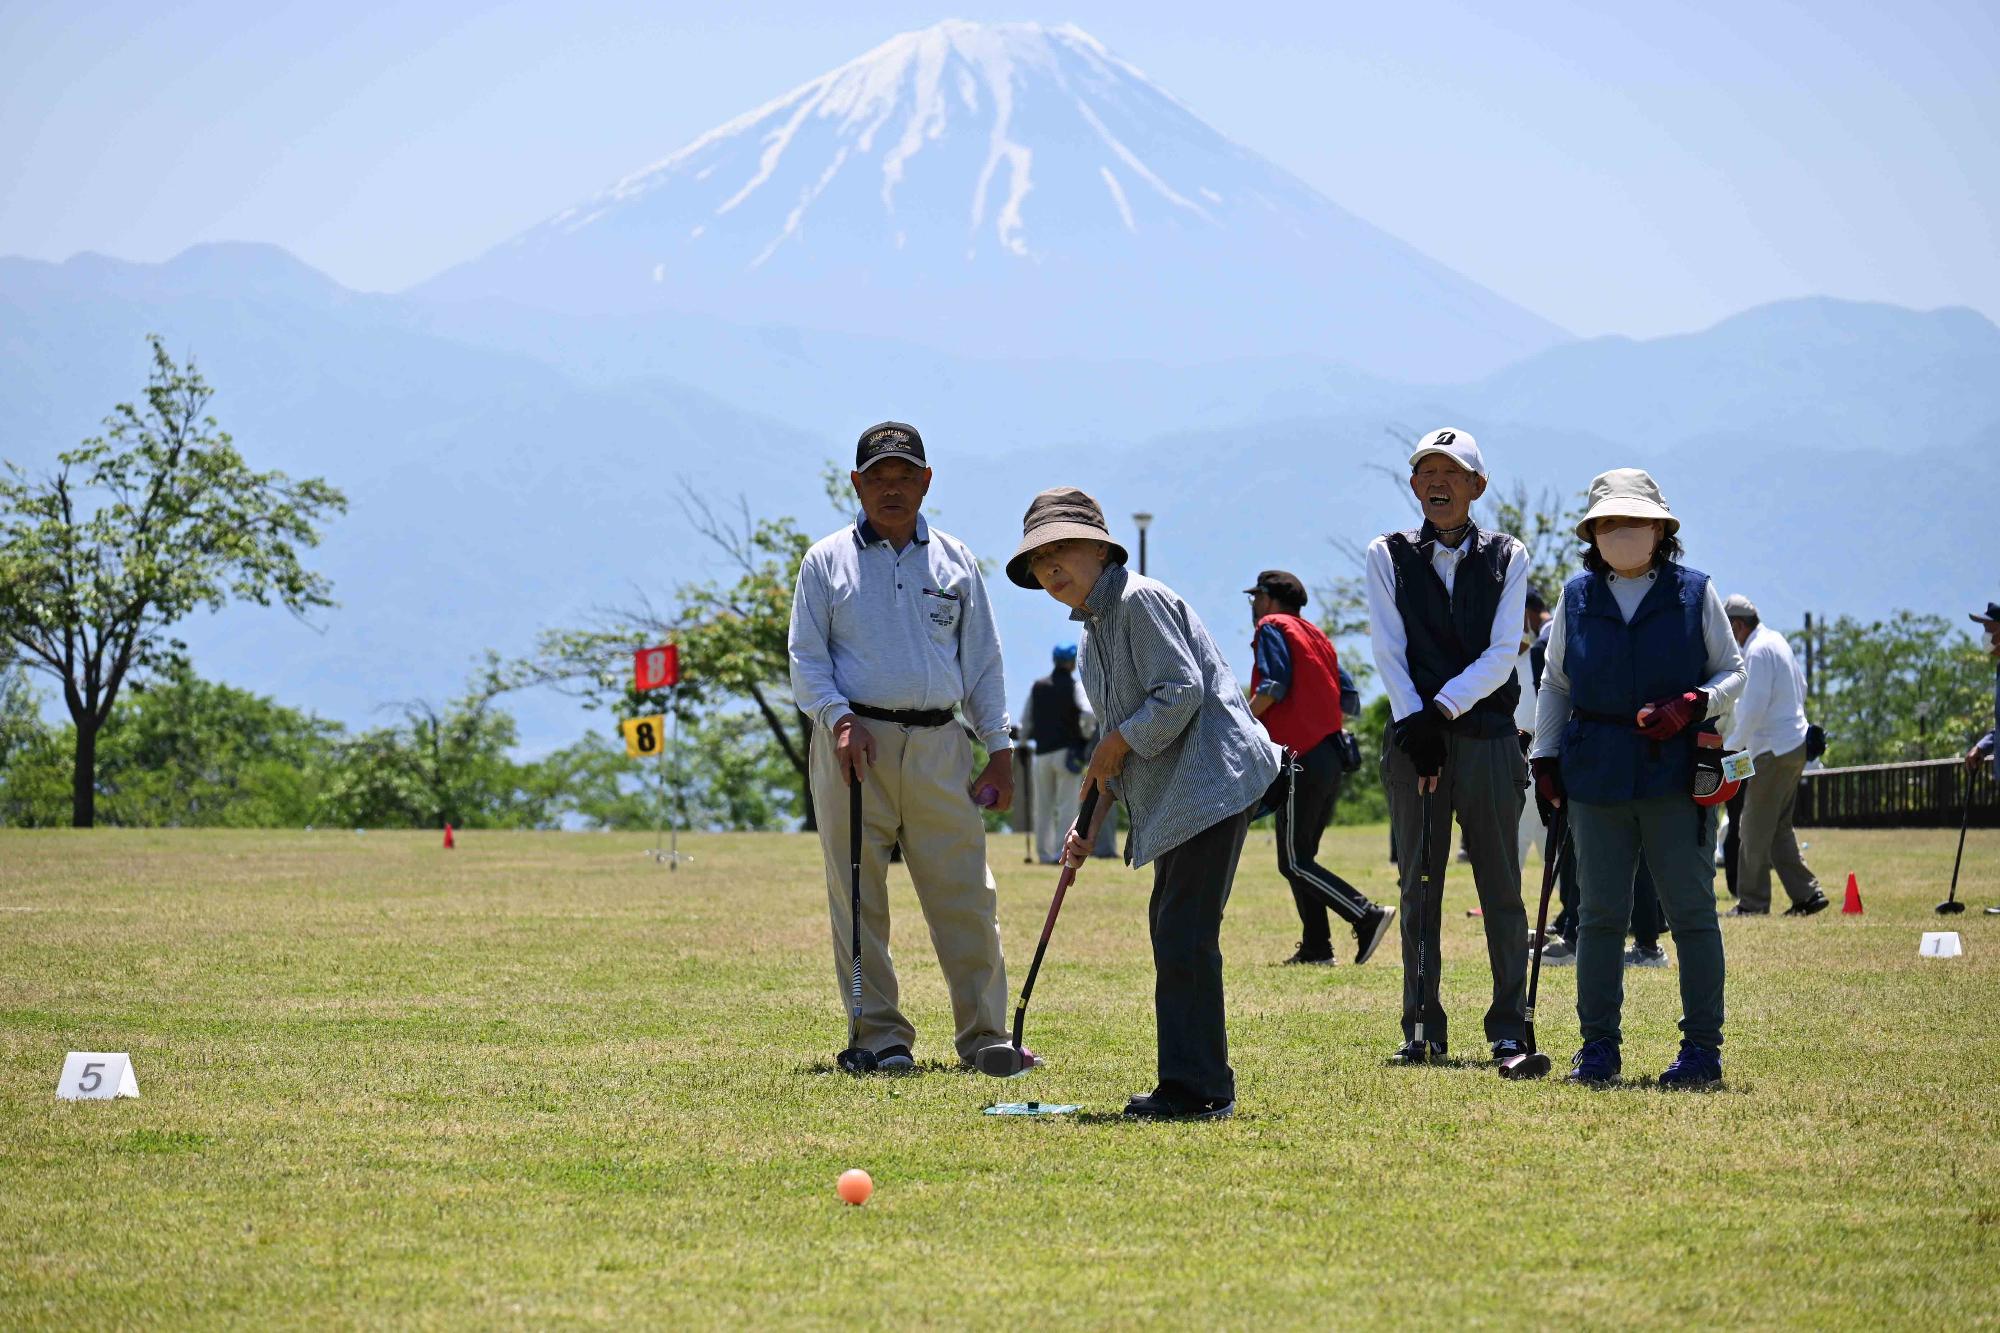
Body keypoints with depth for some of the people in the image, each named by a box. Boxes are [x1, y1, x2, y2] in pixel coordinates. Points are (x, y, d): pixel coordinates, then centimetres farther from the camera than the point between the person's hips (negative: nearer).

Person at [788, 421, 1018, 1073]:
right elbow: (806, 659, 4)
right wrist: (840, 718, -14)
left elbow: (982, 661, 16)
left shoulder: (955, 561, 15)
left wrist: (999, 747, 8)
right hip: (856, 744, -2)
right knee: (859, 898, -3)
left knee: (966, 896, -1)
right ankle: (880, 1036, 2)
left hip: (940, 747, 2)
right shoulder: (826, 561, 8)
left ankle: (984, 1036, 4)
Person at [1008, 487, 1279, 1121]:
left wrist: (1116, 745, -10)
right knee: (1169, 930, 14)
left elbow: (1182, 692, -19)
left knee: (1185, 935, -13)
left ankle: (1199, 1088, -11)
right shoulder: (1093, 633, 20)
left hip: (1213, 778, -11)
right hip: (1174, 797, 11)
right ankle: (1189, 1085, 21)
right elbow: (1116, 734, 25)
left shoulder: (1139, 600, -11)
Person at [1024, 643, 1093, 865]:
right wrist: (1084, 735, -3)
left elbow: (1027, 721, 9)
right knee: (1067, 805, -3)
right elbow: (1088, 714, -19)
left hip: (1042, 752, 4)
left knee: (1043, 806, 10)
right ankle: (1062, 851, -12)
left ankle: (1043, 852, 11)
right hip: (1067, 750, -4)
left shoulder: (1037, 687, 8)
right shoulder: (1074, 687, -4)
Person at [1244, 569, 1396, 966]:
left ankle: (1367, 916, -22)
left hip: (1301, 758, -9)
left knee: (1295, 862, -10)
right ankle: (1316, 947, 8)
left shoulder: (1273, 627, -1)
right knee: (1300, 859, 15)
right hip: (1332, 759, 9)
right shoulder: (1318, 636, 23)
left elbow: (1274, 684, -16)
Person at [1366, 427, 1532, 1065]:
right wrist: (1415, 724, -11)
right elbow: (1390, 652, 1)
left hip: (1488, 734, 0)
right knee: (1419, 885, 2)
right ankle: (1422, 1028, 6)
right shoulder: (1388, 557, 9)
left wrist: (1442, 708, -13)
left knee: (1501, 885, -2)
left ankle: (1509, 1027, 0)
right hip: (1414, 731, 1)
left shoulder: (1506, 557, 7)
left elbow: (1503, 654, -2)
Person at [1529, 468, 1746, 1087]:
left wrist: (1692, 706, -12)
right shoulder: (1577, 597, 10)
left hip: (1677, 773, -2)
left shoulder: (1694, 593, 3)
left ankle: (1702, 1047, 3)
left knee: (1691, 910, -2)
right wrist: (1544, 758, 8)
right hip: (1596, 774, 2)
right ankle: (1598, 1046, 11)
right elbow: (1555, 683, 18)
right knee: (1600, 913, 4)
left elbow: (1732, 671, 7)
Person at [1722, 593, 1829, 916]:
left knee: (1755, 828, -3)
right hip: (1795, 744, 10)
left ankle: (1752, 902, 1)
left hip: (1774, 751, -10)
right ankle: (1807, 894, 10)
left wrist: (1732, 747, -12)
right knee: (1779, 828, 13)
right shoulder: (1777, 641, 14)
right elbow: (1801, 688, 22)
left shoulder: (1758, 651, -15)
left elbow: (1754, 708, -21)